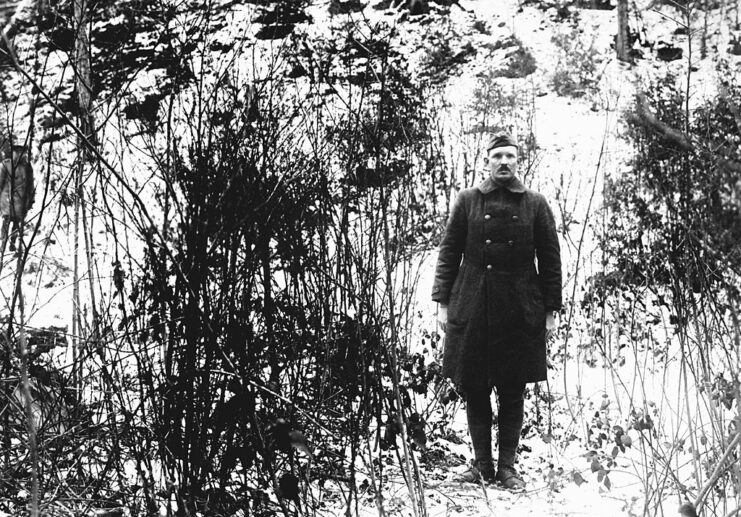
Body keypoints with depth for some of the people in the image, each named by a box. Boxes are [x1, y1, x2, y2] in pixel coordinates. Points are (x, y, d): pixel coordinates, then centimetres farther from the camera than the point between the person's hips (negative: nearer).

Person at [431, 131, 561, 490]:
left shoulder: (535, 204, 6)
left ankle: (507, 466, 14)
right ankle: (482, 464, 17)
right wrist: (443, 301, 0)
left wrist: (551, 309, 2)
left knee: (512, 393, 4)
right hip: (471, 310, 0)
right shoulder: (468, 201, 5)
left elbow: (550, 259, 6)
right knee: (474, 391, 5)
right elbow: (449, 252, 6)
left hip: (520, 312, 0)